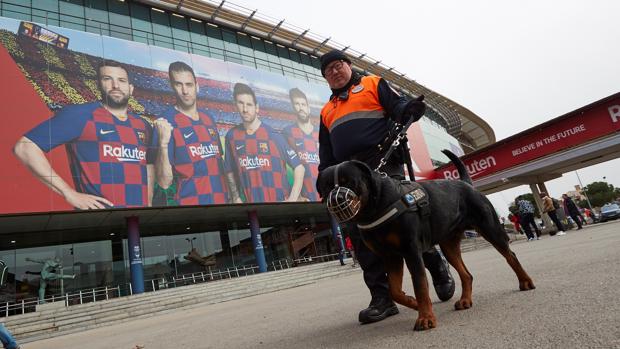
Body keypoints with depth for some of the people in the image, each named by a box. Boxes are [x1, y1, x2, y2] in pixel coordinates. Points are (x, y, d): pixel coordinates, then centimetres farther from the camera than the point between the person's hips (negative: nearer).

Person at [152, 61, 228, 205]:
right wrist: (163, 144, -26)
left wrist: (229, 194, 9)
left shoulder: (209, 120, 7)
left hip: (221, 199, 5)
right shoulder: (165, 123, -10)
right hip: (190, 201, -5)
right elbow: (165, 182, -14)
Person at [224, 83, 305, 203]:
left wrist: (292, 199, -12)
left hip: (280, 200, -2)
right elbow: (230, 171, 13)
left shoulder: (273, 135, -7)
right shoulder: (231, 136, 2)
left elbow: (299, 167, -5)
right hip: (251, 201, 3)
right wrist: (236, 198, 4)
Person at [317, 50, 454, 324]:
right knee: (361, 236, -2)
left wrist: (409, 109, -21)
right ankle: (382, 298, 4)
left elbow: (398, 106, 2)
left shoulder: (373, 84, 16)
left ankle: (437, 267, 20)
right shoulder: (327, 111, 29)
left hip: (384, 165, -5)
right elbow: (326, 155, 26)